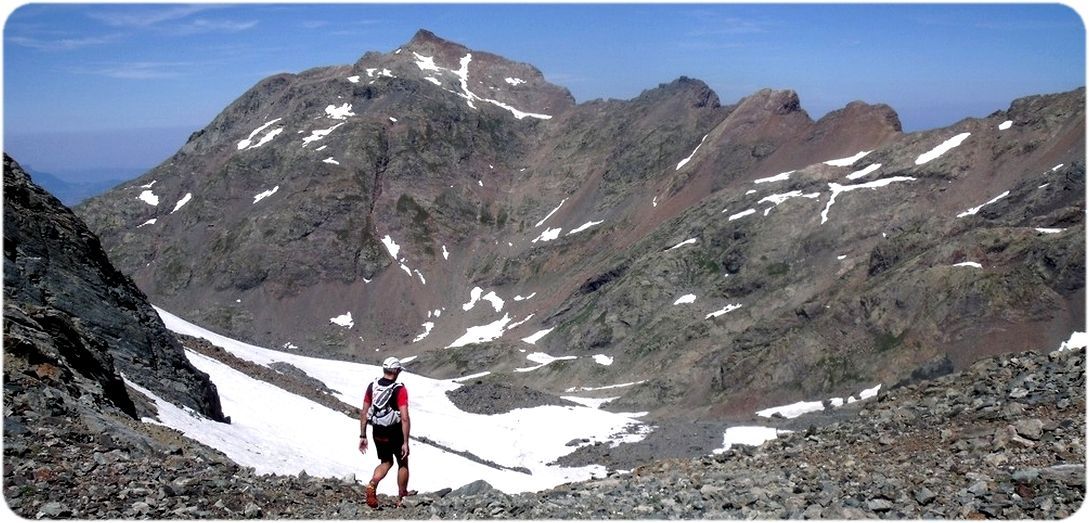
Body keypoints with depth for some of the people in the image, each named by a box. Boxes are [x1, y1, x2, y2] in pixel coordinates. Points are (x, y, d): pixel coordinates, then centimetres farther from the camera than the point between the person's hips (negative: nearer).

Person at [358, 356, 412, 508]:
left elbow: (363, 413, 1)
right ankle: (402, 497, 28)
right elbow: (404, 418, -23)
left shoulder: (372, 386, -2)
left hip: (377, 432, 4)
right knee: (403, 463, 19)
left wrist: (363, 436, 9)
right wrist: (405, 442, -18)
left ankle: (372, 485, -4)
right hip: (395, 432, -4)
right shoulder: (400, 390, -18)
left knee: (386, 462, 22)